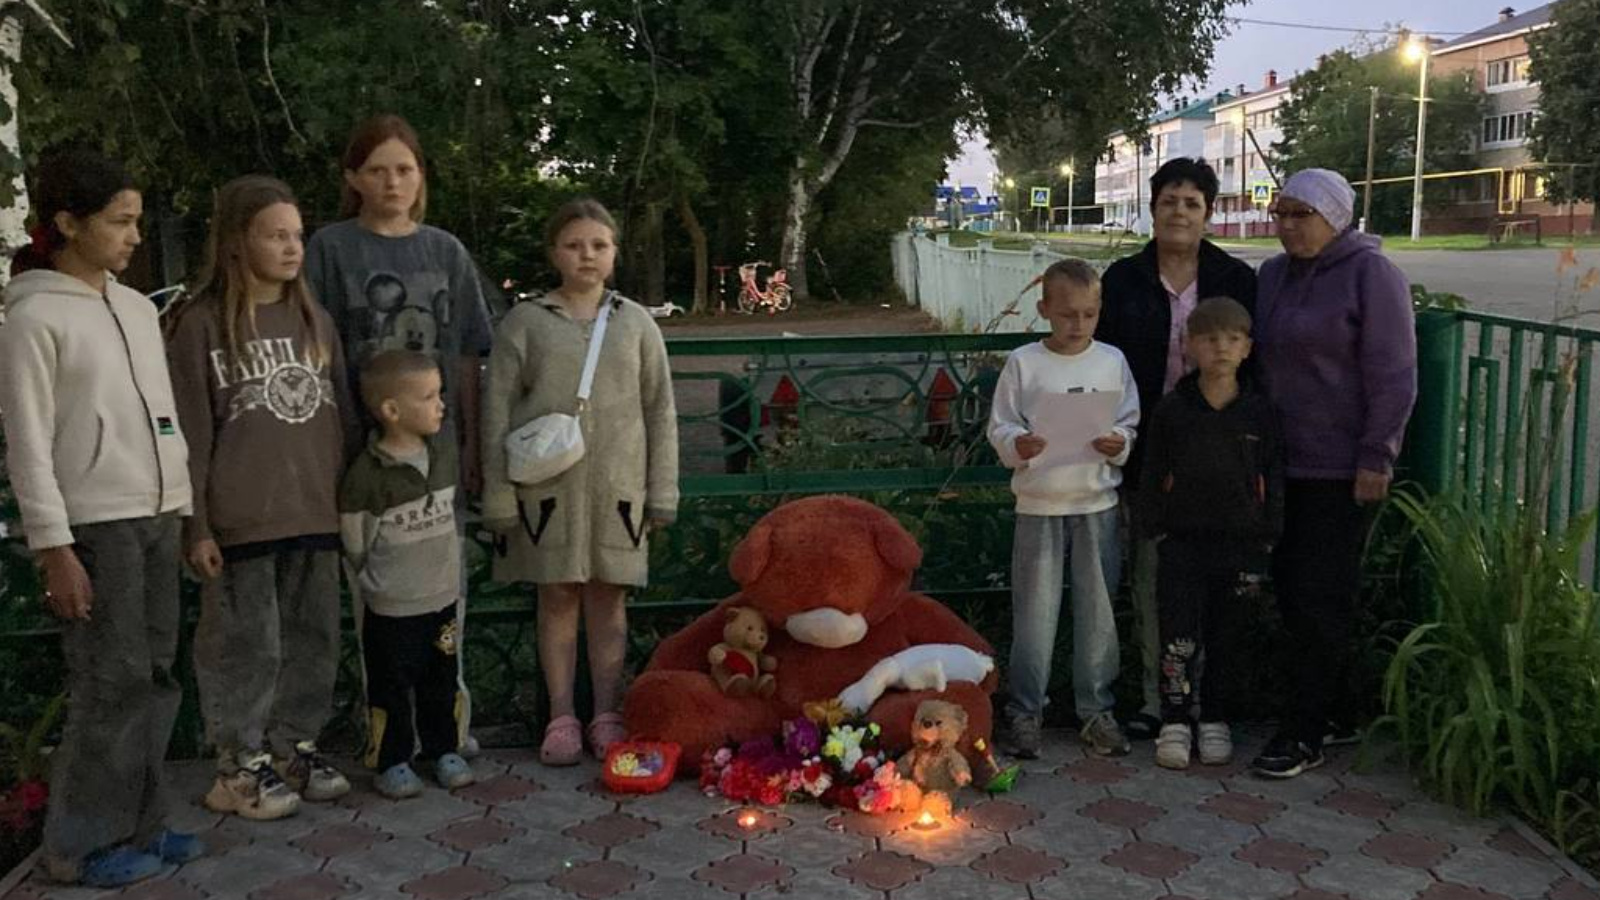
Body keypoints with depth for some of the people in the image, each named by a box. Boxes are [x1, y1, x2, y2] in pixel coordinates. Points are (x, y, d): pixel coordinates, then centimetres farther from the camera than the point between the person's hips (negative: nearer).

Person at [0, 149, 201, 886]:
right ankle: (83, 844, 11)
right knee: (113, 682, -3)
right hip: (93, 525, -7)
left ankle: (137, 824, 20)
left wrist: (184, 511, 13)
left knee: (154, 677, 8)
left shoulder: (137, 307, 12)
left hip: (156, 519, 7)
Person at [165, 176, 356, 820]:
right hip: (241, 519, -5)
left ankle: (295, 746, 27)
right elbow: (191, 435, -6)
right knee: (245, 644, 2)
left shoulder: (314, 318, 11)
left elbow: (342, 414, 16)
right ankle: (241, 765, 16)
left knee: (312, 640, 11)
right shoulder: (200, 324, -4)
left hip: (316, 512, 5)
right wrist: (195, 525, -9)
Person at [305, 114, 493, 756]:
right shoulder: (331, 248, 0)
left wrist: (472, 444, 6)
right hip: (364, 444, -2)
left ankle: (450, 717, 21)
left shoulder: (445, 251, 8)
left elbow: (468, 358, 10)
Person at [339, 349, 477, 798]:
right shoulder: (367, 475, -18)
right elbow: (355, 546, -9)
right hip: (391, 609, -5)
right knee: (391, 689, 7)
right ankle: (393, 762, 22)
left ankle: (443, 750, 31)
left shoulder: (445, 452, 1)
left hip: (443, 598, 6)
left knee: (441, 684, 17)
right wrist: (373, 590, -2)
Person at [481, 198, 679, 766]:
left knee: (608, 597, 6)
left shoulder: (636, 323, 7)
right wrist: (498, 496, -4)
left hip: (616, 484, 1)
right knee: (557, 596, 5)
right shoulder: (524, 323, 2)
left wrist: (662, 494, 3)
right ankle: (561, 717, 16)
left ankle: (607, 714, 17)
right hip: (547, 485, -1)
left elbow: (659, 411, 7)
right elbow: (497, 413, 1)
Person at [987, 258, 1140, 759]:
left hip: (1097, 504, 2)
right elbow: (999, 426, -1)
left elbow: (1131, 425, 7)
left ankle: (1097, 709, 20)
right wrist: (1016, 445, -21)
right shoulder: (1023, 363, -2)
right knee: (1034, 612, 4)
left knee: (1098, 610, 8)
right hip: (1039, 505, -2)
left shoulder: (1112, 361, 4)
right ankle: (1025, 711, 14)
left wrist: (1119, 444, -14)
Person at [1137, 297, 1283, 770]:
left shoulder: (1260, 412, 0)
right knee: (1179, 637, -1)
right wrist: (1156, 529, -2)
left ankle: (1216, 721, 22)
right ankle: (1175, 721, 9)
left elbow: (1273, 479, 4)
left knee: (1226, 637, 10)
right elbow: (1152, 476, 3)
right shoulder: (1171, 410, -1)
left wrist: (1265, 540, 0)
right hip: (1182, 540, -1)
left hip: (1242, 544, 1)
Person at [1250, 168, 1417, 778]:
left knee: (1320, 599, -3)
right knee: (1291, 589, 8)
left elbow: (1392, 375, -11)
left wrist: (1376, 457, -14)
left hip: (1341, 469, -7)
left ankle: (1305, 734, 4)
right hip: (1283, 463, 7)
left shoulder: (1369, 274, -8)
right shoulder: (1273, 274, 12)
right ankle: (1331, 706, 22)